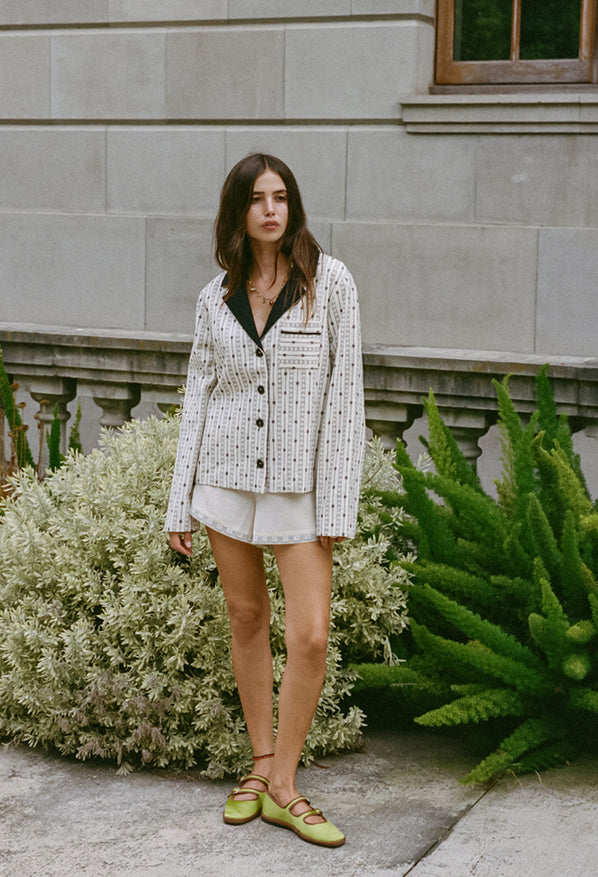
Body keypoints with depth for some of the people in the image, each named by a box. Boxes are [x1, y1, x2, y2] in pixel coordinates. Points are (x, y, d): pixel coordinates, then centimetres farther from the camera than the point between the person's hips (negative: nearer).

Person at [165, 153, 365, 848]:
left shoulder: (329, 282, -6)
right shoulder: (215, 299, 4)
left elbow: (345, 393, -7)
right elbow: (198, 396, 8)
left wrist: (338, 505, -11)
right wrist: (180, 504, 5)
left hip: (301, 485, -3)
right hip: (227, 476, 3)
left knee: (311, 637, -8)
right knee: (247, 621, 11)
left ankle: (282, 787, 7)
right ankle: (261, 764, 26)